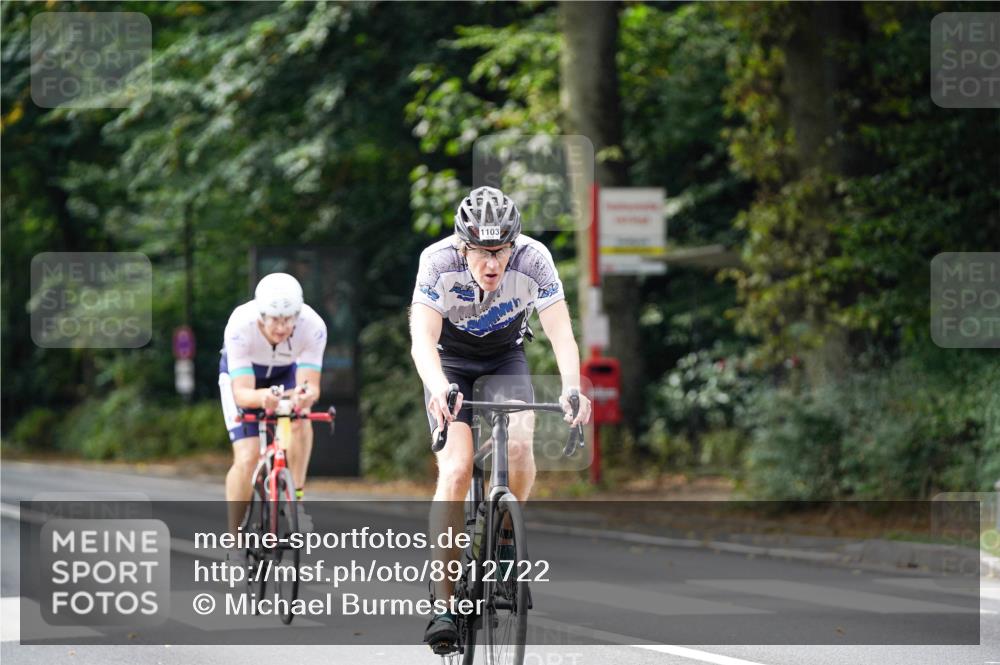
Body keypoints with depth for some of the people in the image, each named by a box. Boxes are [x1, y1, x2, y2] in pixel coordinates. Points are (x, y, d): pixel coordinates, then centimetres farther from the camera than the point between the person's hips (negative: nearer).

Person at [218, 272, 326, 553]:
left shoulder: (313, 327, -35)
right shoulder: (240, 326, -39)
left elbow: (311, 384, -37)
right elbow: (242, 393, -41)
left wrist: (305, 394, -61)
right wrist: (262, 397, -63)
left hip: (286, 373, 2)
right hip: (242, 374, -2)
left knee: (299, 421, -31)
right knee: (247, 459, -16)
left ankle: (297, 499, -17)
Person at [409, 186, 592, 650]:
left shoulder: (533, 259, -28)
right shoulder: (439, 261, -30)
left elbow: (561, 333, -31)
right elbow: (422, 338, -37)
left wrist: (572, 389, -49)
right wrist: (439, 388, -57)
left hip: (505, 358, 1)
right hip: (450, 359, -1)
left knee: (519, 445, -27)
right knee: (456, 468, -20)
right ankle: (443, 604, -18)